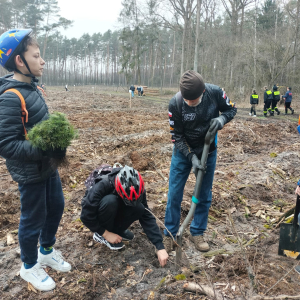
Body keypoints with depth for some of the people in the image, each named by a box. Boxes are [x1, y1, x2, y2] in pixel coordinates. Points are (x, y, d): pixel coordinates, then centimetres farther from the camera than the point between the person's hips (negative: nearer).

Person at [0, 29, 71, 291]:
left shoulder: (31, 87, 4)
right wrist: (48, 151, -30)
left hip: (47, 166, 8)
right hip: (30, 172, -8)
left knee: (56, 207, 21)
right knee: (34, 219, 9)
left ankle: (47, 251, 46)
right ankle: (29, 267, 35)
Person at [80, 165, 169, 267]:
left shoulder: (136, 189, -25)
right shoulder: (101, 187, -37)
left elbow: (147, 217, -24)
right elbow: (86, 216, -28)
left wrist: (160, 247, -29)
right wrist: (106, 234, -23)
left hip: (114, 213, 3)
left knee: (139, 209, -27)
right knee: (110, 201, -37)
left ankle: (116, 229, -2)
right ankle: (100, 234, -13)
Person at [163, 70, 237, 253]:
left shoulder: (215, 93, -21)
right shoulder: (175, 103, -24)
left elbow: (232, 109, -2)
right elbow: (177, 136, -16)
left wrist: (222, 118, -24)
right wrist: (191, 156, -24)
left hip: (208, 152, 2)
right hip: (183, 152, -1)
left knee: (205, 195, 10)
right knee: (174, 194, 1)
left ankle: (197, 233, 28)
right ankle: (170, 234, 20)